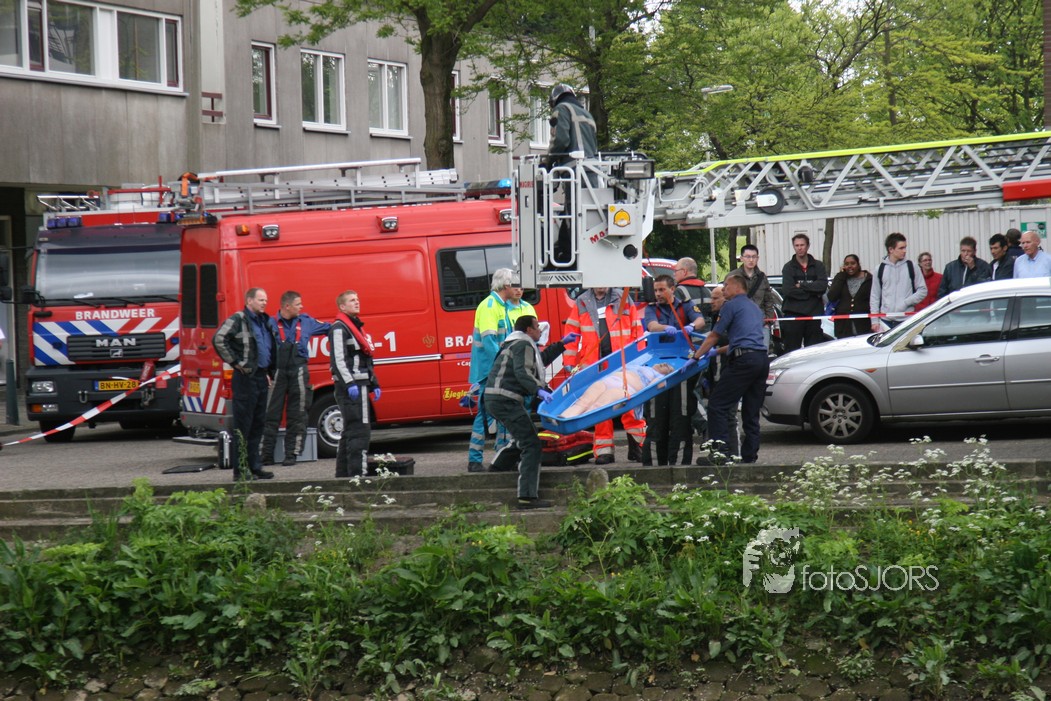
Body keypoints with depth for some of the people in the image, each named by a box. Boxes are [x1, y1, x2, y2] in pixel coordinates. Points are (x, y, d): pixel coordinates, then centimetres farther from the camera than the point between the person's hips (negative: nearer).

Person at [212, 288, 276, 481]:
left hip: (261, 377, 9)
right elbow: (218, 339, -20)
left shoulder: (265, 322, 18)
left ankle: (254, 467, 19)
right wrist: (234, 361, -16)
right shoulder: (238, 319, -8)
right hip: (245, 377, -9)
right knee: (243, 424, -6)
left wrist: (269, 372, 19)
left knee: (258, 424, 12)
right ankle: (240, 470, -3)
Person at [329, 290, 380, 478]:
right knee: (360, 429, -15)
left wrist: (374, 385, 23)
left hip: (359, 385, 10)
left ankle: (343, 472, 19)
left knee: (350, 430, 13)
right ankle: (357, 471, -18)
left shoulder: (356, 327, 22)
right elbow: (338, 359, -19)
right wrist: (350, 384, -26)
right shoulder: (339, 329, -9)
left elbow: (366, 360, 27)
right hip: (350, 386, -10)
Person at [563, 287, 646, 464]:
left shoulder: (623, 300, 10)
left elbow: (637, 331, 10)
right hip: (594, 366, 1)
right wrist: (569, 362, 3)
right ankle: (604, 450, 6)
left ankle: (636, 446, 3)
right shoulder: (581, 303, 12)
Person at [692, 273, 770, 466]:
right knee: (751, 411, 11)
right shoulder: (754, 308, 27)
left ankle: (718, 450, -17)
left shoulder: (732, 305, 2)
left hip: (744, 361, -8)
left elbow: (714, 336, 3)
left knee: (718, 405, -7)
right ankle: (750, 455, 9)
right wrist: (716, 352, 38)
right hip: (762, 359, 8)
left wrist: (696, 356, 12)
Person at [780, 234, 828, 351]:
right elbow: (787, 291, -9)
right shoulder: (788, 267, 5)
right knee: (792, 351, -2)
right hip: (793, 314, -2)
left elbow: (823, 285, -6)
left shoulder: (818, 266, 11)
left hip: (814, 315, 2)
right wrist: (813, 291, -9)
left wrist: (801, 285, -9)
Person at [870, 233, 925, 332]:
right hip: (886, 321, 1)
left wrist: (906, 302, -9)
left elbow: (923, 290, 5)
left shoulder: (911, 267, 4)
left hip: (907, 320, -1)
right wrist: (874, 321, 3)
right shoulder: (880, 269, 7)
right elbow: (874, 296, 9)